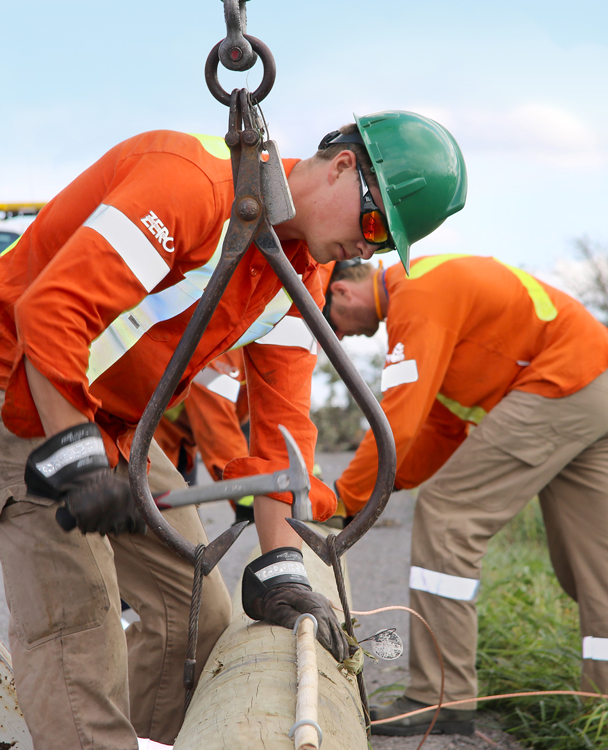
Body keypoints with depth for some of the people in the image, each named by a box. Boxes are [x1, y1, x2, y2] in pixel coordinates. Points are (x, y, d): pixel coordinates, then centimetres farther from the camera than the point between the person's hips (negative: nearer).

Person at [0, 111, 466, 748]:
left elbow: (279, 420, -2)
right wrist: (76, 461, -32)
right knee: (75, 618, -17)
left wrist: (280, 570, -9)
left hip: (115, 425, 9)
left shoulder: (298, 275, 1)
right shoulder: (194, 179, -27)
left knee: (196, 615, 6)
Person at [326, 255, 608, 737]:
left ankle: (442, 699, -8)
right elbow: (442, 426, 20)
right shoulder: (430, 284, 20)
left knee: (446, 513, -9)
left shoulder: (416, 296, -12)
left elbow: (400, 423, -19)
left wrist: (346, 501, -8)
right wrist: (381, 484, 12)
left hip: (560, 385, -11)